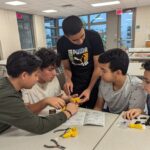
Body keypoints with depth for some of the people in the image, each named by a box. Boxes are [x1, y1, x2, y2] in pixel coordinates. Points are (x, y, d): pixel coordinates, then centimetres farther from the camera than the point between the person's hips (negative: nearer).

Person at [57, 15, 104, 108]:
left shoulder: (94, 37, -21)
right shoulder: (62, 43, -14)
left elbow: (98, 67, -16)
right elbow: (67, 67, -4)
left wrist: (89, 89, -23)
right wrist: (68, 80, -25)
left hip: (94, 83, -1)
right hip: (75, 84, 2)